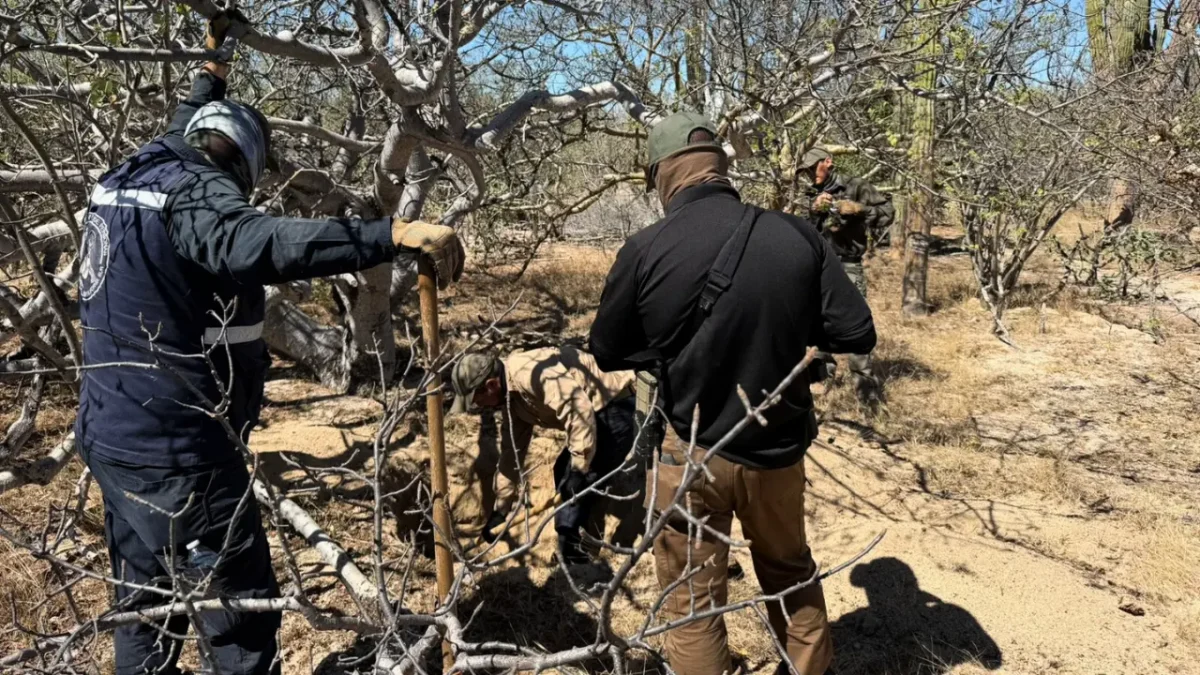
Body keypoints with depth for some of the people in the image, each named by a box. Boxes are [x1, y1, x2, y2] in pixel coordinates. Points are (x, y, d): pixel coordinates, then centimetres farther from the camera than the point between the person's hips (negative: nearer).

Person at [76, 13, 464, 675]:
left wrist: (211, 69, 46)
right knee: (242, 616, -1)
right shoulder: (195, 193, -18)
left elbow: (178, 132, 32)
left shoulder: (128, 175, 9)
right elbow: (256, 243, -41)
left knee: (147, 598, 22)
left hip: (112, 433, 10)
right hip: (173, 449, -10)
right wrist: (397, 234, -51)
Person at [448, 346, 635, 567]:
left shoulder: (531, 373, -25)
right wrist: (500, 509, 20)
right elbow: (511, 452, 17)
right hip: (599, 413, 11)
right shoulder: (510, 396, 8)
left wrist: (579, 468, -25)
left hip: (617, 408, -11)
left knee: (577, 485, -13)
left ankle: (574, 558, -2)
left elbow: (580, 412, -31)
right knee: (563, 475, 17)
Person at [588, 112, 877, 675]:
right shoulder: (797, 237, -10)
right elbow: (856, 334, -5)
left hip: (691, 454, -2)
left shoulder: (644, 252, -15)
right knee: (790, 570, 28)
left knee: (691, 599, 15)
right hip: (778, 450, 3)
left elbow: (607, 353, -2)